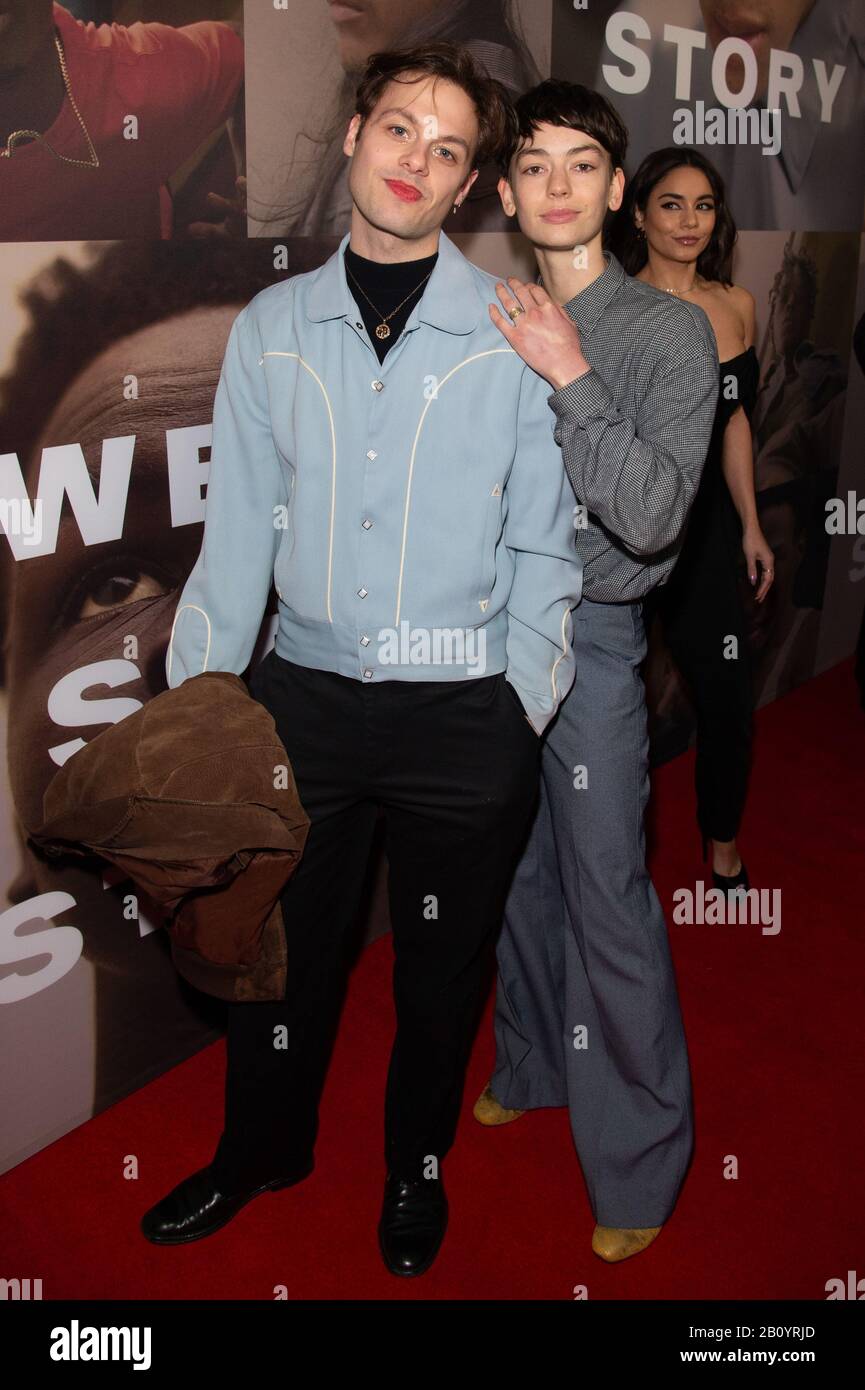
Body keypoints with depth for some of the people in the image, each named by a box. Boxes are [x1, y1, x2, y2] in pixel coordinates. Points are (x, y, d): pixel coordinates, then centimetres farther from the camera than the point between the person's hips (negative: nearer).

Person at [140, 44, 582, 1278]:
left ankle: (417, 1166, 44)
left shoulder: (518, 335, -6)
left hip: (463, 714, -2)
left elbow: (543, 544, -3)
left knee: (441, 964, 16)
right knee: (277, 945, 18)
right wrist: (191, 706, 1)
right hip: (305, 695, 3)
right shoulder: (271, 329, 2)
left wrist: (517, 714, -7)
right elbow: (239, 531, 4)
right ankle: (262, 1150, 46)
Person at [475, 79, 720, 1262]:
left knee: (608, 901, 0)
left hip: (592, 640, -5)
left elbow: (652, 518, -20)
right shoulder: (496, 324, 5)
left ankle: (639, 1161, 17)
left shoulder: (670, 332, -9)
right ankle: (534, 1066, 40)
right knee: (519, 872, 18)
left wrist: (571, 379, -24)